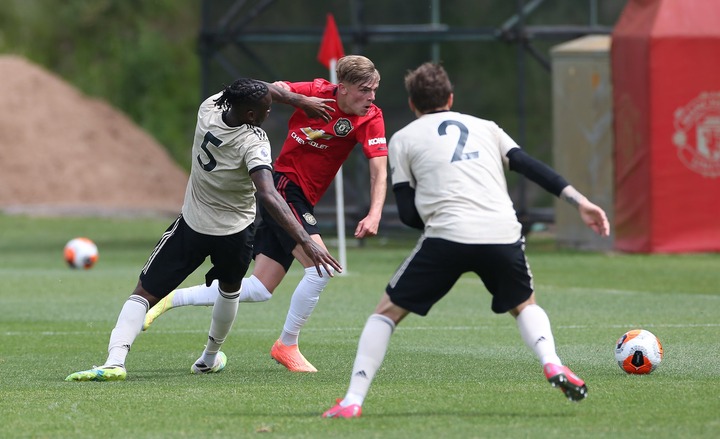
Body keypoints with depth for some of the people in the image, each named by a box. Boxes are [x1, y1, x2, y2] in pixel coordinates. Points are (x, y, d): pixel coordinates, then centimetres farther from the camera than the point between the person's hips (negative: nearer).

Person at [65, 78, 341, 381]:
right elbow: (268, 197, -41)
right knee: (229, 289, 31)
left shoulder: (208, 109, -15)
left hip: (192, 225, 2)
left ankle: (114, 360, -17)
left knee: (143, 294, 4)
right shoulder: (253, 144, -29)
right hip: (236, 231, -2)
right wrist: (306, 242, -46)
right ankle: (210, 358, 45)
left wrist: (298, 99, 7)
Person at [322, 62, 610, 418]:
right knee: (525, 305, 29)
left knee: (387, 311, 13)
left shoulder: (403, 139, 16)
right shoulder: (485, 128, 24)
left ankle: (352, 401, 2)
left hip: (447, 236, -3)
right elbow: (532, 168, 12)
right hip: (503, 235, 3)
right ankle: (552, 363, 0)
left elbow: (407, 213, 10)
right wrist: (580, 202, 10)